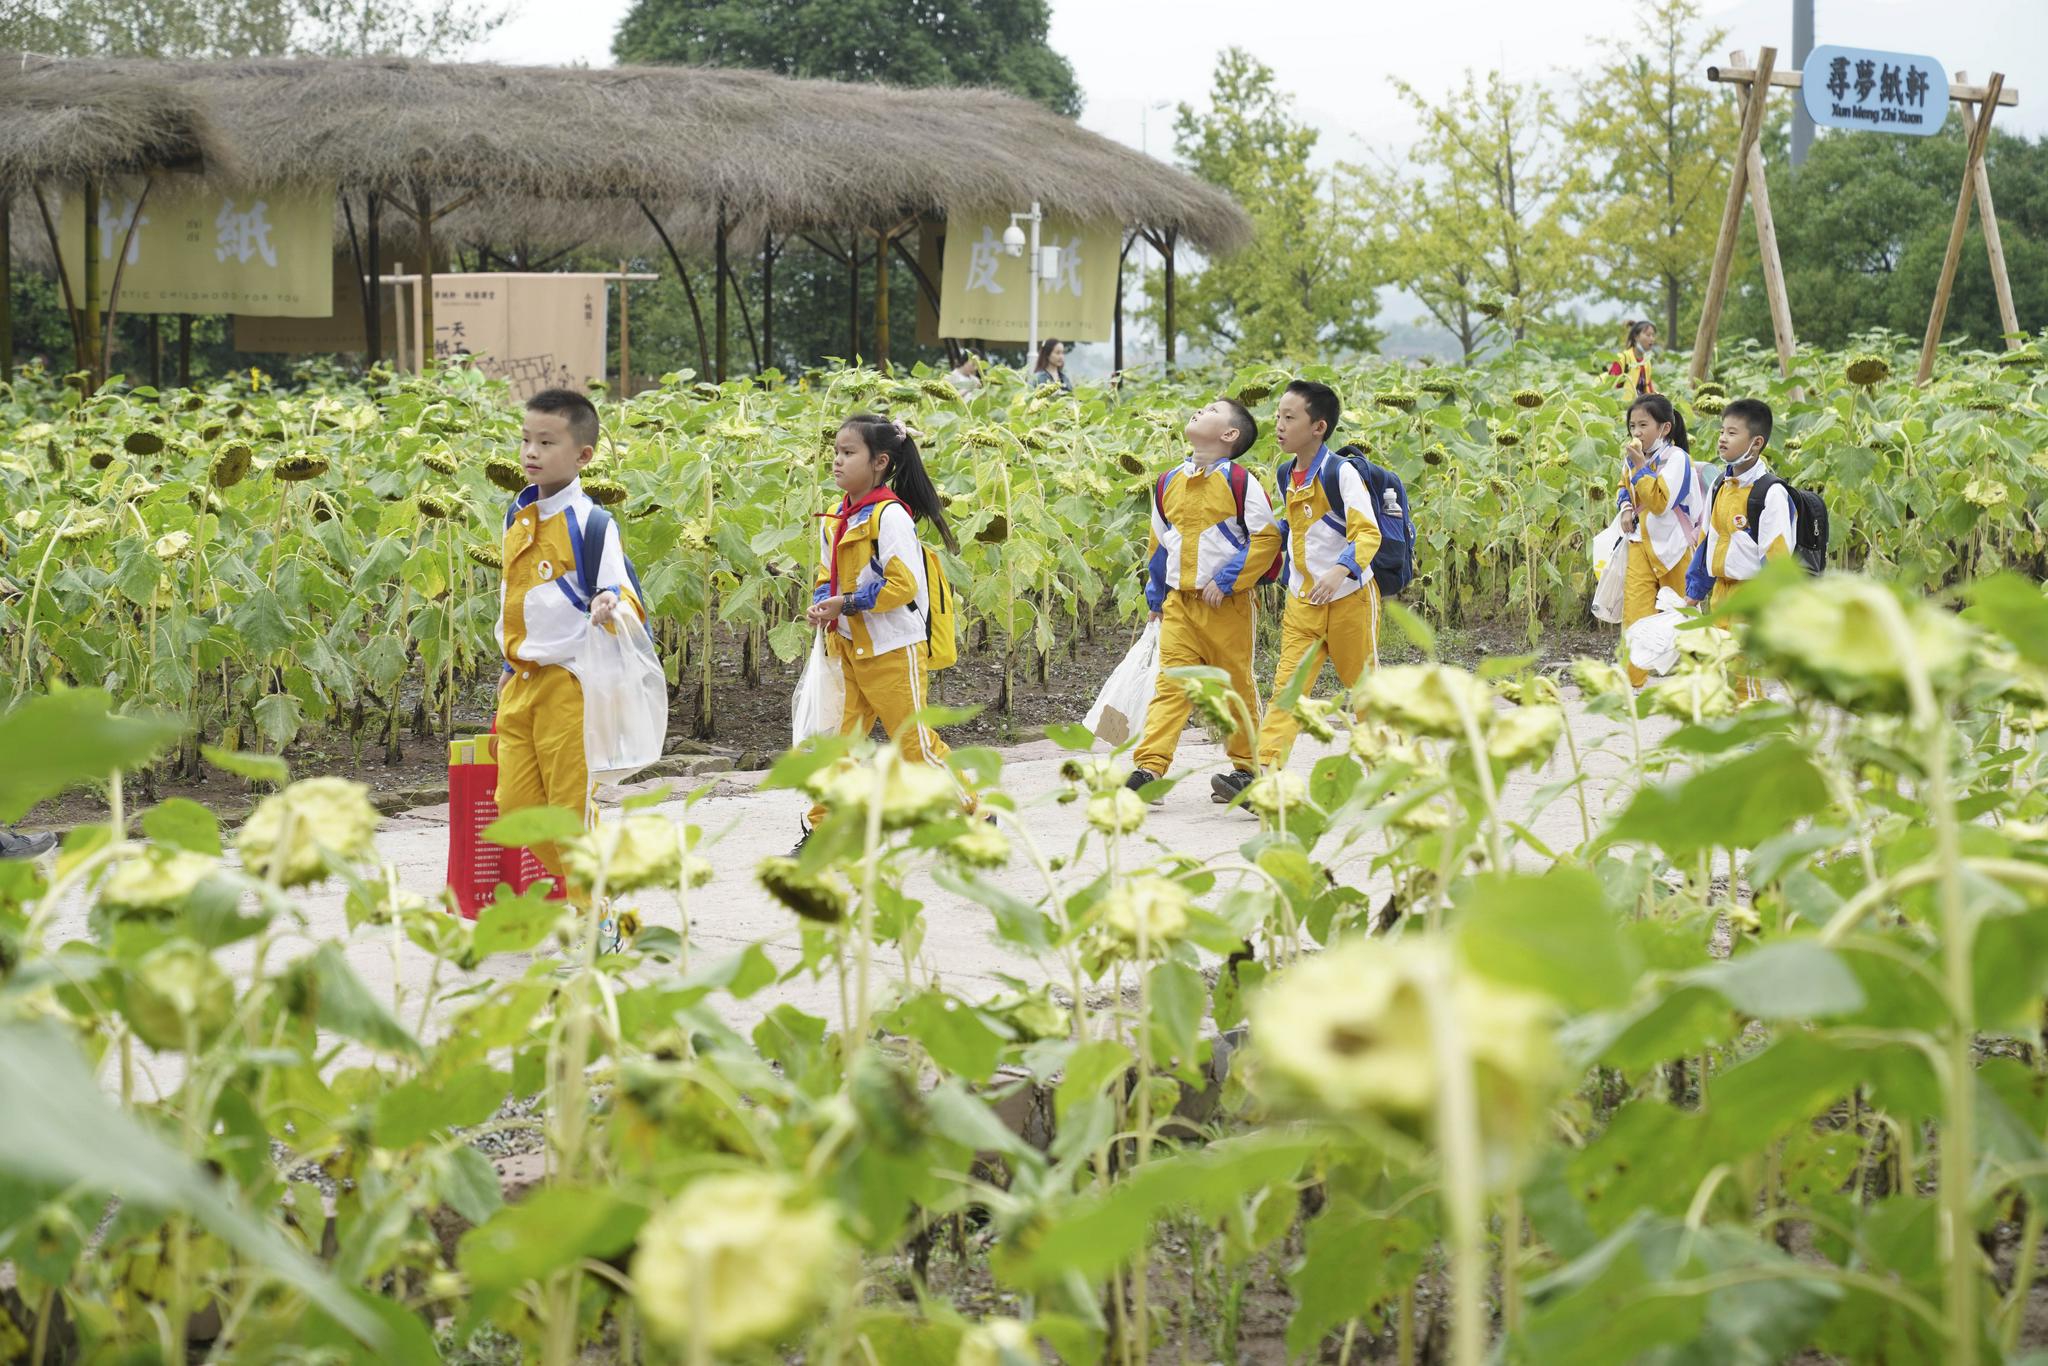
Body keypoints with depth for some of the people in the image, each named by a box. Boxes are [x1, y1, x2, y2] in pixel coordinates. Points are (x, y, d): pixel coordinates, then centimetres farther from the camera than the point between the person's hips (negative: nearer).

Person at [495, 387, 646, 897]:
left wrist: (613, 606, -37)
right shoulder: (516, 516, 10)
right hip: (520, 683, 7)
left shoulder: (591, 521, -11)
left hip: (568, 682, -7)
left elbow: (622, 593, -14)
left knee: (571, 807, -2)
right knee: (515, 803, 9)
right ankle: (572, 883, 28)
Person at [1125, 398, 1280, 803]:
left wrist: (1227, 581, -13)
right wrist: (1156, 597, 18)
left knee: (1237, 686, 5)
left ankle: (1248, 766, 18)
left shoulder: (1239, 481, -6)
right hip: (1178, 603, 4)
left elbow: (1266, 537, -9)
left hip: (1227, 603, -4)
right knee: (1170, 684, -4)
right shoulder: (1168, 483, 11)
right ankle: (1149, 767, -11)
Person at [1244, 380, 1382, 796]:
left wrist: (1341, 570, -38)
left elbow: (1367, 533, -23)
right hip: (1302, 603, 6)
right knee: (1286, 687, -7)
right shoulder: (1287, 476, 7)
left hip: (1350, 598, -6)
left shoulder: (1341, 473, -14)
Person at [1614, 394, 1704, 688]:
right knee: (1634, 613, -8)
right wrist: (1625, 506, 3)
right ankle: (1635, 682, -9)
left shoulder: (1676, 458, -15)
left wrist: (1641, 467, -24)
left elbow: (1660, 502, -23)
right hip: (1640, 542, 5)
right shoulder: (1633, 457, 5)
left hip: (1672, 545, -5)